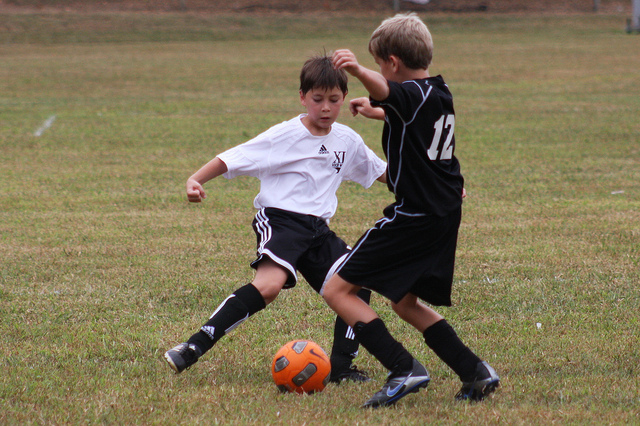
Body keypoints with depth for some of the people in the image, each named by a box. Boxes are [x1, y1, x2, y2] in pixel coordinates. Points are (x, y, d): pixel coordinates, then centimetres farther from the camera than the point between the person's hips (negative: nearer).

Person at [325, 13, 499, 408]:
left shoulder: (414, 94, -15)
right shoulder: (440, 94, 14)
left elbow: (386, 90, -41)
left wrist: (359, 72, -61)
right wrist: (375, 112, 56)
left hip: (414, 215, -10)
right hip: (446, 212, 10)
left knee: (338, 290, -6)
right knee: (406, 303, 25)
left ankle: (405, 370, -16)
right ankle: (475, 372, 18)